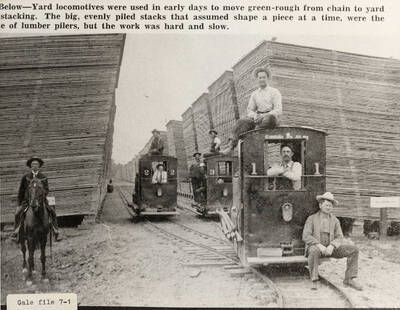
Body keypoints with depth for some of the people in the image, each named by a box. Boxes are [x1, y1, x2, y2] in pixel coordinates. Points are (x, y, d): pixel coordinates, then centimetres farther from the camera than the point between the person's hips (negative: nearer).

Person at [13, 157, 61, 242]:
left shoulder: (43, 177, 4)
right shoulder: (25, 177, 4)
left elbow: (46, 189, 1)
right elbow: (21, 191, 9)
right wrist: (19, 203, 6)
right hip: (27, 200, 0)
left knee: (52, 211, -18)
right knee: (18, 213, -20)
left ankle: (56, 233, -10)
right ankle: (16, 233, -8)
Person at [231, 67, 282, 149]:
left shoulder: (274, 92, 4)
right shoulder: (254, 94, 17)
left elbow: (278, 110, -5)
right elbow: (250, 110, 15)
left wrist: (264, 116, -20)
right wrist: (255, 116, -9)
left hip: (272, 117, -3)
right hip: (259, 117, 4)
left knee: (268, 119, -40)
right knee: (242, 122, -24)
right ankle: (233, 146, -35)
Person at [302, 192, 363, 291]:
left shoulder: (335, 220, 9)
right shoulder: (311, 218, -1)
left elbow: (339, 238, 1)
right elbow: (306, 236, -12)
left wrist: (331, 246, -21)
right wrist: (319, 245, -25)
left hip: (329, 248, 4)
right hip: (315, 247, -4)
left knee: (354, 249, -14)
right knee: (314, 250, -41)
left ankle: (349, 279, -12)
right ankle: (314, 281, -30)